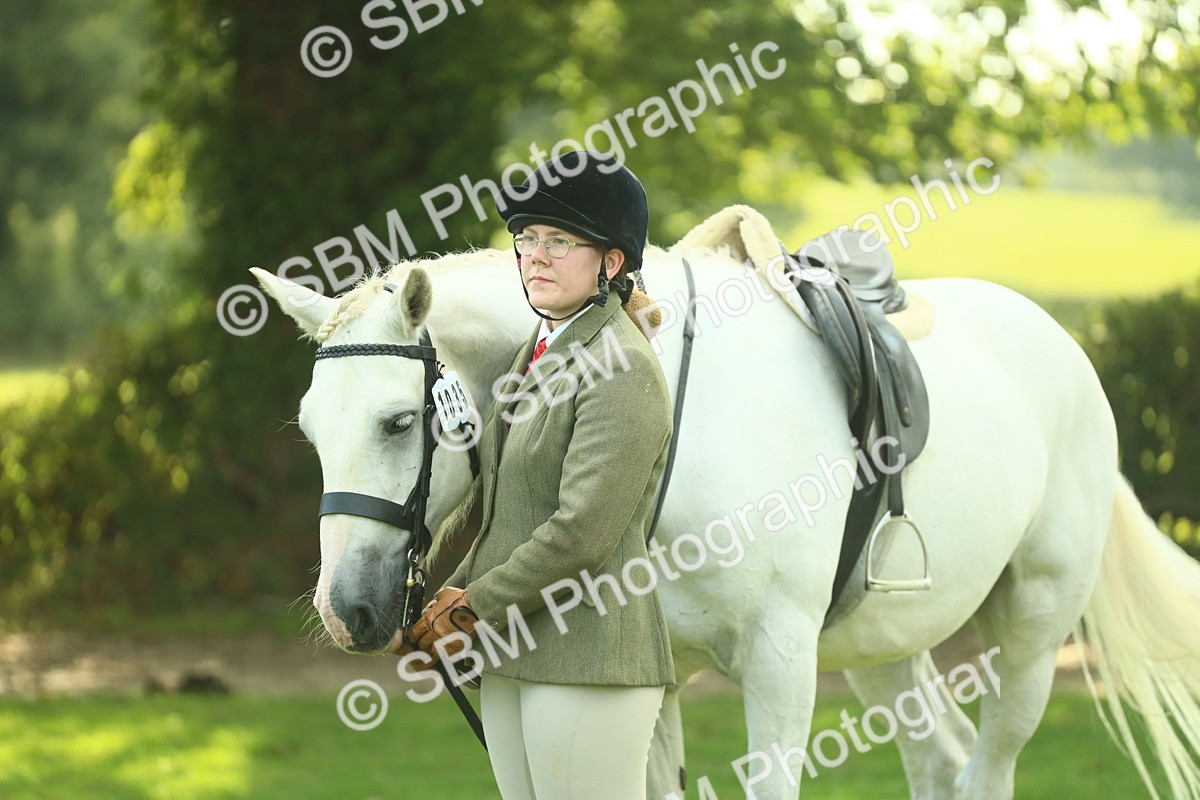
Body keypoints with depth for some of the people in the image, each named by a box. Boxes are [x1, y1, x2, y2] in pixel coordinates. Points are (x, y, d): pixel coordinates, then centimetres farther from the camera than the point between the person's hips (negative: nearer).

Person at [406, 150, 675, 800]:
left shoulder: (623, 372, -14)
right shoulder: (538, 354, 15)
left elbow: (581, 533, -21)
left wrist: (474, 605, -11)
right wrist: (450, 598, 8)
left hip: (588, 656, -9)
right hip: (509, 658, 9)